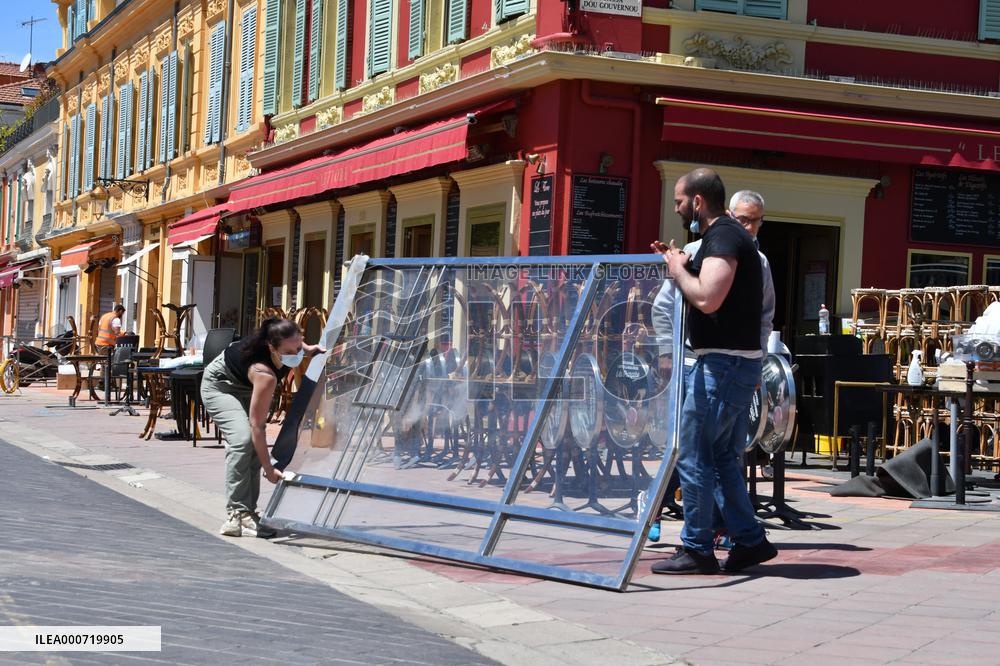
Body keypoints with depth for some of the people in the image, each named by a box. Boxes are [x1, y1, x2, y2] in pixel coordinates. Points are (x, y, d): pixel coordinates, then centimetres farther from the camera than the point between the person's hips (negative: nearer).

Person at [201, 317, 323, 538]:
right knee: (242, 439, -26)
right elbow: (257, 424, -38)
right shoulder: (264, 374, -43)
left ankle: (248, 511, 3)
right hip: (220, 385, -8)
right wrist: (269, 469, -37)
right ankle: (237, 515, -24)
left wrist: (308, 349, -11)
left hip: (246, 387, 8)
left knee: (255, 444, -2)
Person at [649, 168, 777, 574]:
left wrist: (678, 269, -11)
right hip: (737, 362, 11)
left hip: (722, 362, -11)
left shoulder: (723, 238, -15)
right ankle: (749, 540, 18)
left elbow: (707, 299, -27)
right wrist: (679, 264, 13)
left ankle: (697, 550, 0)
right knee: (723, 457, 15)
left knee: (693, 456, -5)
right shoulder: (727, 235, 18)